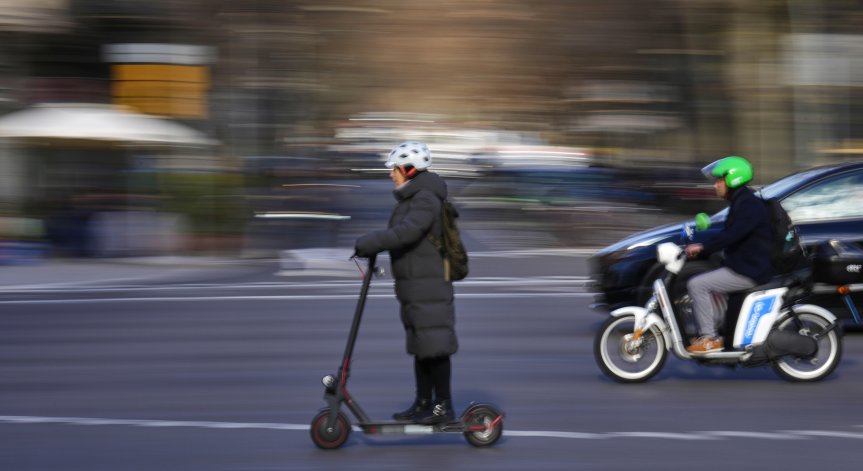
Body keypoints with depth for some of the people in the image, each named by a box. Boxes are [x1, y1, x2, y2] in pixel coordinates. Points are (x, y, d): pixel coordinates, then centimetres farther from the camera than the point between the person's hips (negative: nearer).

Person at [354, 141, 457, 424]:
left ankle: (443, 406, -1)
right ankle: (423, 403, 21)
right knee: (419, 347, 14)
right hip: (412, 287, 10)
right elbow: (398, 233, 16)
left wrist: (370, 243, -27)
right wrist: (370, 246, 2)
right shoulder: (409, 199, 17)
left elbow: (407, 231, -30)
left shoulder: (427, 199, -16)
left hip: (430, 287, -10)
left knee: (434, 347, -6)